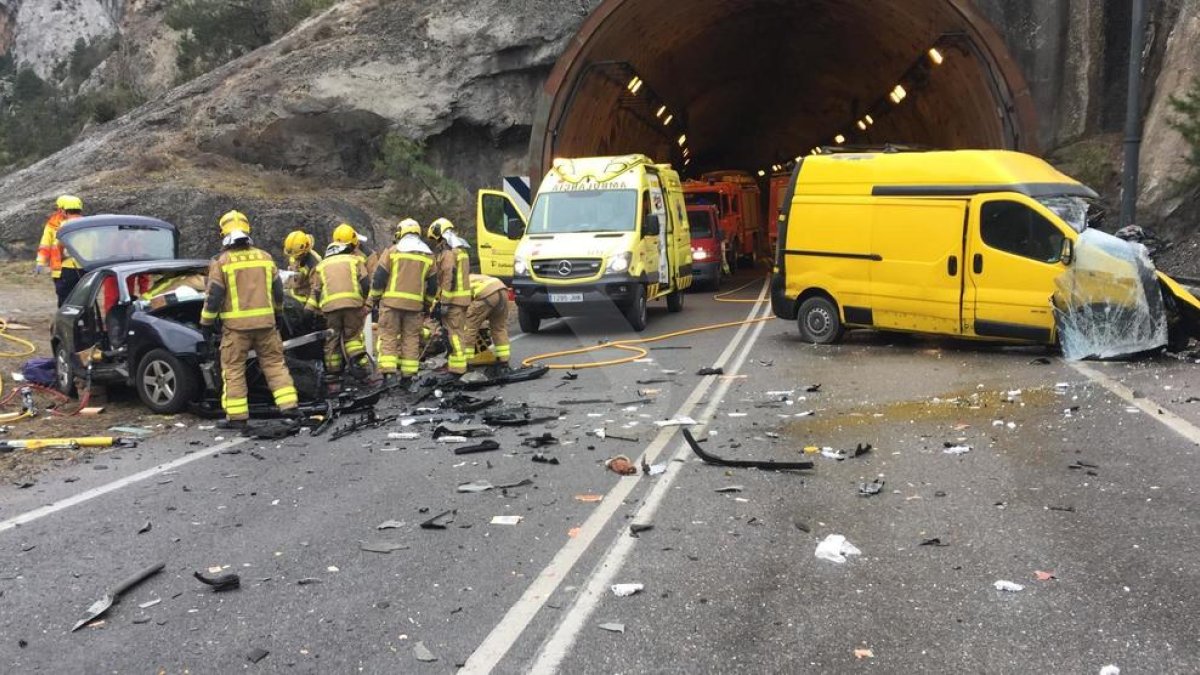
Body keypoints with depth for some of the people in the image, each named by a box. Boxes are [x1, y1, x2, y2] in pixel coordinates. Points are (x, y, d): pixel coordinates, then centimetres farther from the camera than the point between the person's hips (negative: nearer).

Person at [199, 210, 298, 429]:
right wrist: (277, 312, 28)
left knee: (233, 370, 4)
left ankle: (236, 417, 4)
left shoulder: (221, 262, -5)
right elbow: (277, 291, 13)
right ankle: (289, 406, 5)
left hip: (236, 325, -3)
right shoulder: (265, 257, 7)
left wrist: (207, 322, 5)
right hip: (265, 322, 3)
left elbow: (214, 296, -6)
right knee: (274, 363, 11)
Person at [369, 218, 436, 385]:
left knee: (389, 336, 2)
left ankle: (388, 372, -8)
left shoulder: (393, 251, -1)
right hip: (415, 304, 3)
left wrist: (374, 299, 8)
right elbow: (432, 285, 13)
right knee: (411, 337, 8)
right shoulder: (428, 256, 10)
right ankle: (407, 375, 7)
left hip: (391, 302, -2)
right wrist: (426, 303, 23)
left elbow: (379, 278, -2)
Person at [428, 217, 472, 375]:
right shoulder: (461, 250, 17)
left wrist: (444, 302, -18)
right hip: (464, 297, 10)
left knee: (454, 332, -8)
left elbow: (449, 278, -19)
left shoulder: (447, 253, -13)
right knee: (459, 330, 15)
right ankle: (458, 362, 22)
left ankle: (457, 368, -9)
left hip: (452, 298, -10)